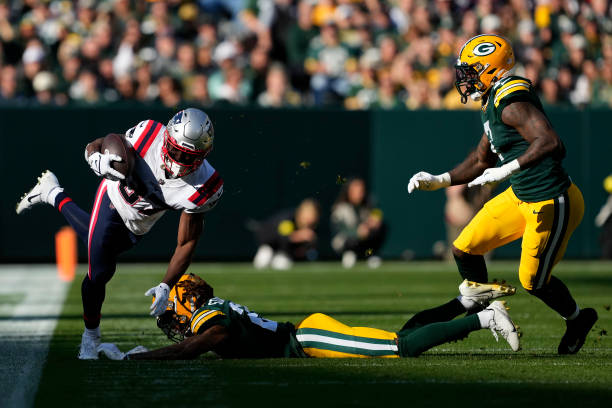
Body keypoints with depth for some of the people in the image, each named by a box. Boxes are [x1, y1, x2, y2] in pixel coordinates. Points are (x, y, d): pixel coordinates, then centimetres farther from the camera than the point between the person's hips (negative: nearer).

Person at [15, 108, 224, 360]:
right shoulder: (148, 136, -37)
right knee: (100, 274, -7)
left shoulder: (203, 188, -34)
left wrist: (166, 287, -32)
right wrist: (97, 160, -47)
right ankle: (90, 335, 22)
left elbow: (187, 244, -24)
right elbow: (95, 145, -22)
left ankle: (54, 195, 52)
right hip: (113, 199, -2)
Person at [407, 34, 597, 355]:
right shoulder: (494, 103, 8)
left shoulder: (512, 102, -23)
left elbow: (552, 144, -36)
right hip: (520, 197, 9)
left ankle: (577, 319, 31)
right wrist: (439, 181, 13)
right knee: (464, 250, 8)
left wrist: (508, 170, -39)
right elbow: (482, 162, 20)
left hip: (551, 204, -9)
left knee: (533, 281, 4)